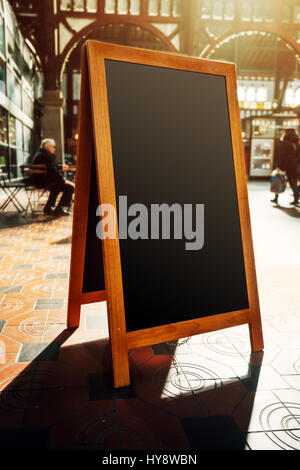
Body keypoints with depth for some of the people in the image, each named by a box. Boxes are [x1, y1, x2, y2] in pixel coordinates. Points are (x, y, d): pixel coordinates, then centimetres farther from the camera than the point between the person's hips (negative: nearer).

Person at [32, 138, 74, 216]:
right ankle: (59, 209, -1)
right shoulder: (47, 155, -15)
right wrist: (64, 181, -14)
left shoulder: (39, 154, 17)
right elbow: (53, 172, -20)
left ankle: (48, 208, 37)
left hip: (38, 181, 11)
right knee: (69, 187, -13)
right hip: (44, 182, -11)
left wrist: (61, 167, 31)